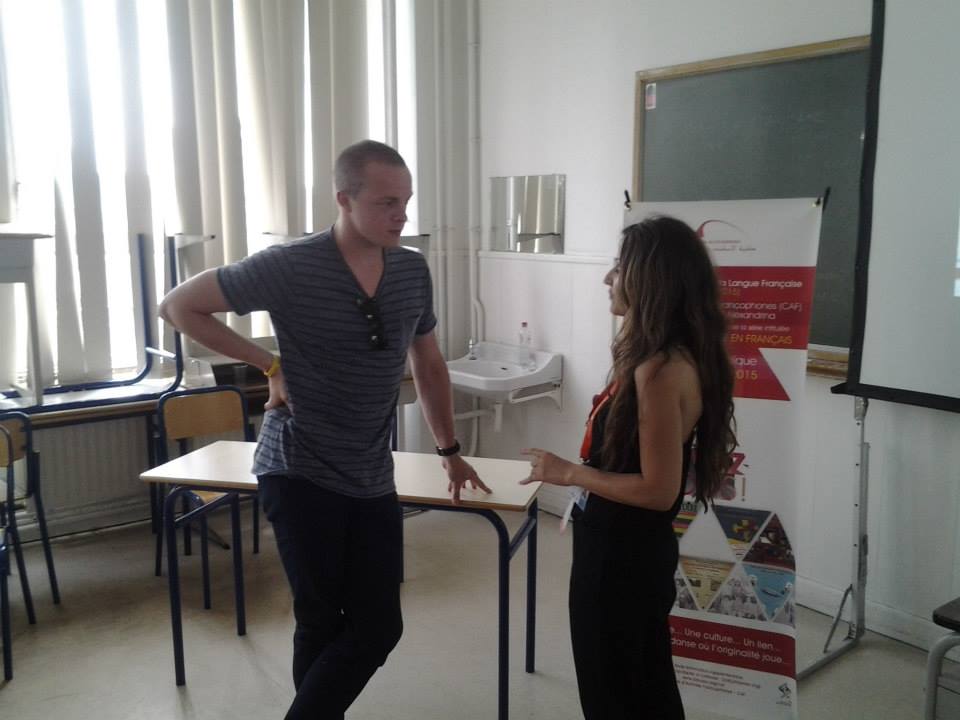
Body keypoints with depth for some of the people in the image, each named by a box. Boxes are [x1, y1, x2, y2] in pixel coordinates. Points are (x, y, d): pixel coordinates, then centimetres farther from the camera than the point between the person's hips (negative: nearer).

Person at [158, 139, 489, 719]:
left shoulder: (413, 271, 2)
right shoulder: (289, 267, -14)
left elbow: (428, 363, 16)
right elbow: (180, 306, -4)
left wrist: (450, 450, 18)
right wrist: (270, 365, -9)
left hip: (373, 481, 5)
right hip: (300, 474, -5)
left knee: (379, 628, 7)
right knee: (323, 625, 3)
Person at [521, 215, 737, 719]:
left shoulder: (660, 371, -26)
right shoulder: (671, 357, 4)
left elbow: (658, 489, -24)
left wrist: (568, 473, -16)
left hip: (620, 555, -9)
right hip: (634, 550, 9)